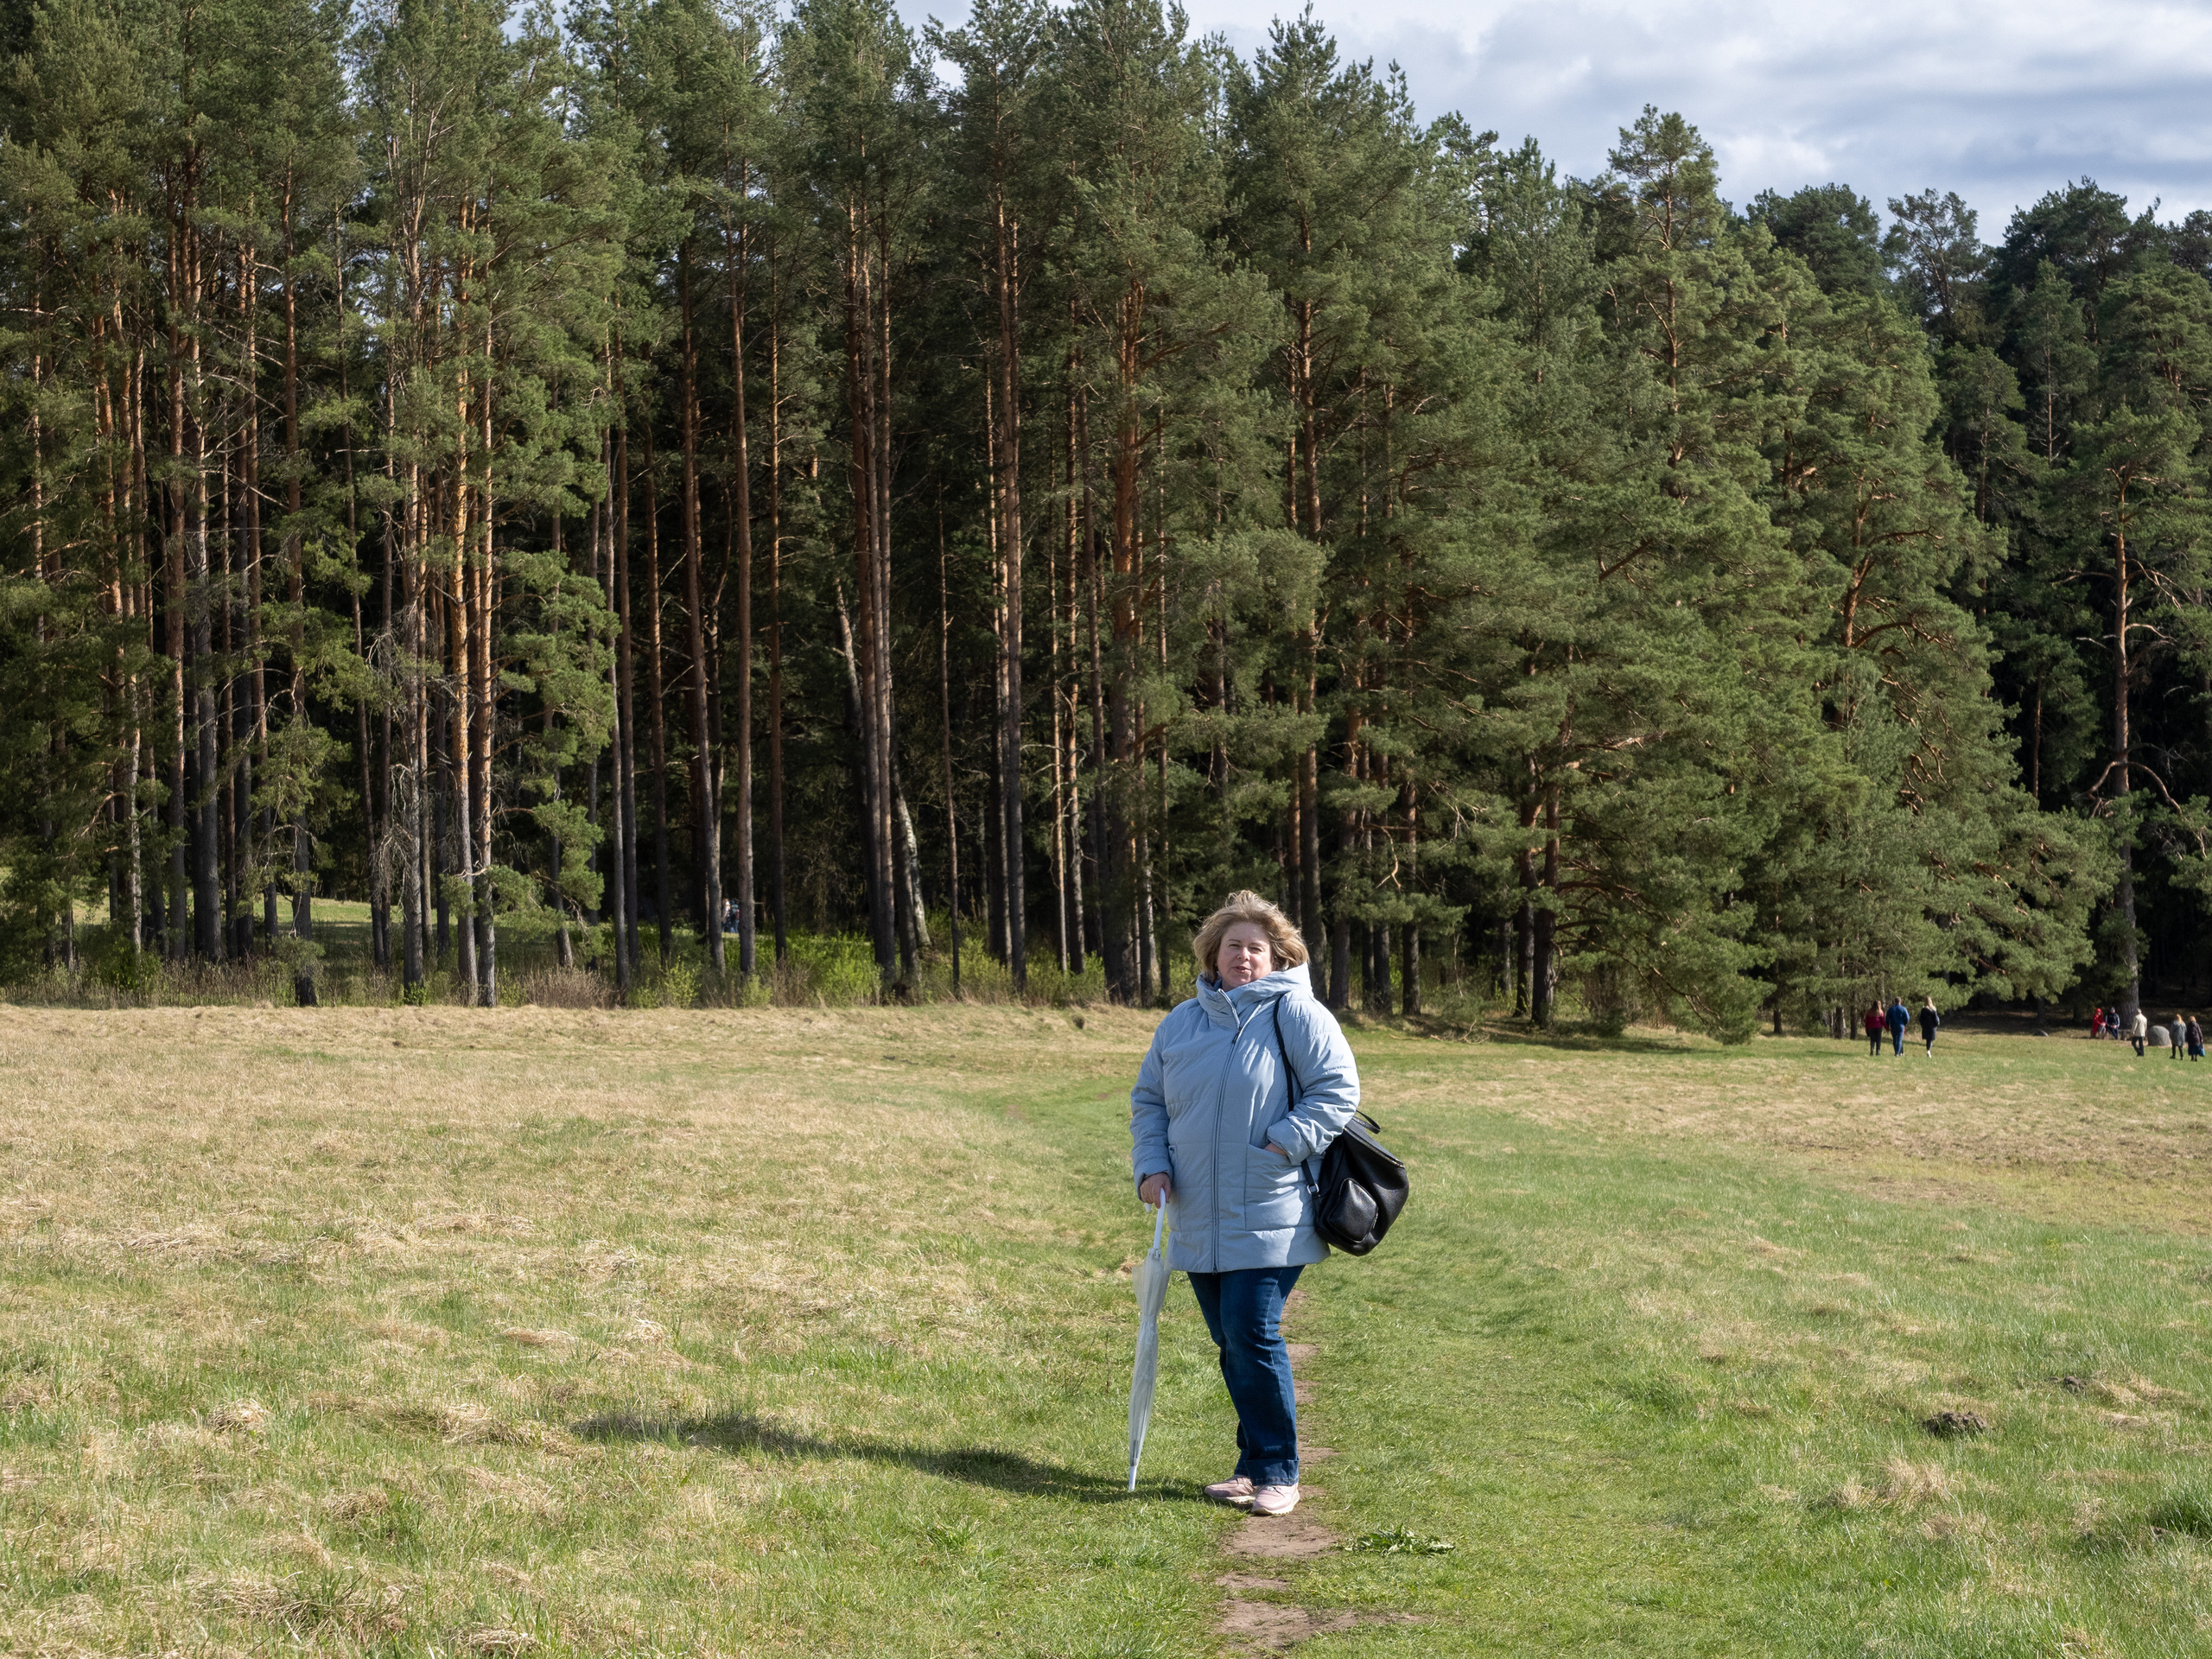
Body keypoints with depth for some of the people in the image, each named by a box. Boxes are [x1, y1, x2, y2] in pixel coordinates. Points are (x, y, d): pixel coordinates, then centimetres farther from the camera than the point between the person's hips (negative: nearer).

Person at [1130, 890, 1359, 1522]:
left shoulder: (1295, 1013, -4)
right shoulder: (1181, 1022, 13)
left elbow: (1338, 1089, -8)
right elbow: (1147, 1100, 19)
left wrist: (1281, 1144, -16)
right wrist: (1152, 1164, 2)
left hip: (1269, 1219, -6)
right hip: (1199, 1221, 6)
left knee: (1252, 1336, -13)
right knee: (1231, 1345, 10)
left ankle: (1277, 1473, -2)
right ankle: (1255, 1467, 21)